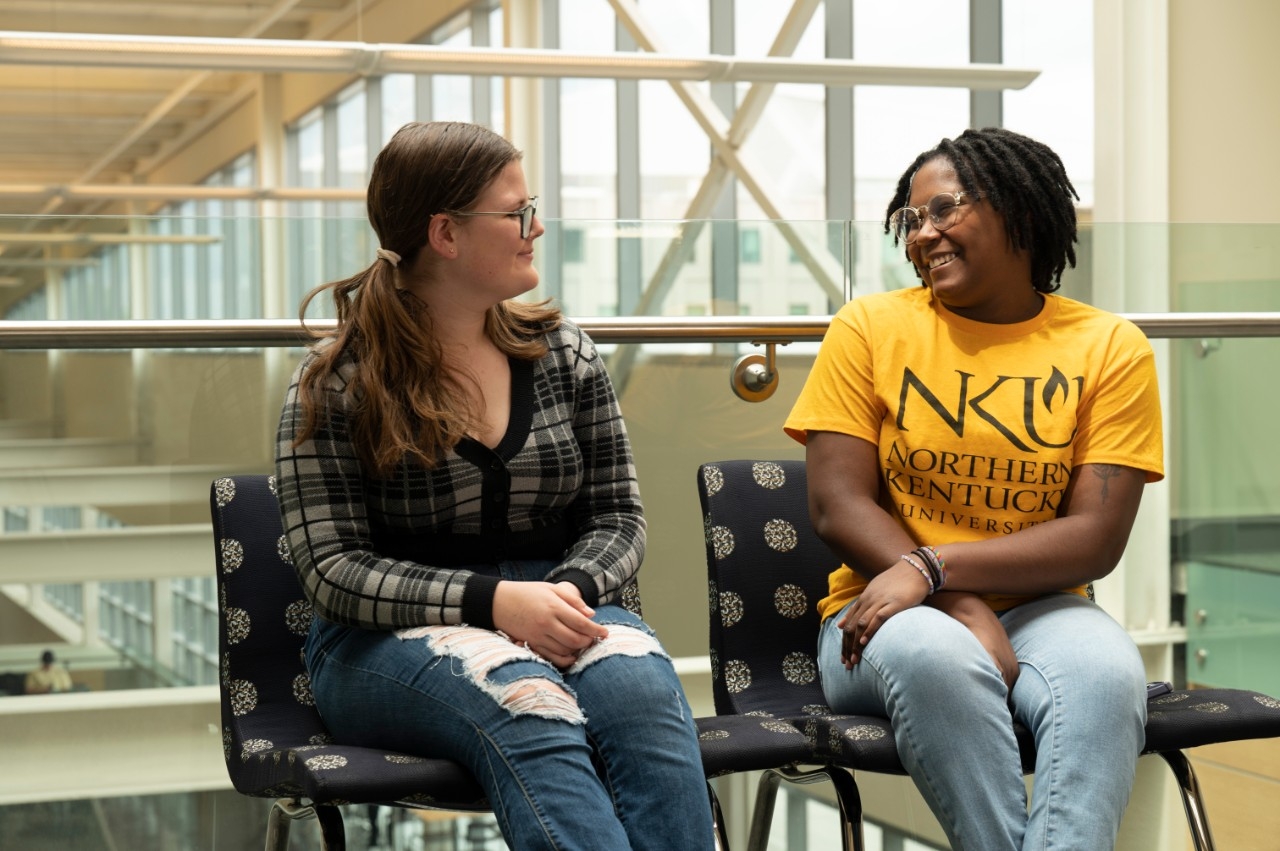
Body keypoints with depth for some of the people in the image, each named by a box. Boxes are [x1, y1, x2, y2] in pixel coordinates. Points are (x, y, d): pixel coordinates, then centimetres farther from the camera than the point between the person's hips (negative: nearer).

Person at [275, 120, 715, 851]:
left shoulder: (566, 354, 11)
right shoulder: (336, 386, 0)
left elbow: (618, 518, 11)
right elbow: (333, 568, -6)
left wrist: (573, 590, -13)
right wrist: (493, 600, -21)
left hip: (555, 612, 3)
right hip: (392, 636, -3)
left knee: (643, 686, -33)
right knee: (524, 700, -38)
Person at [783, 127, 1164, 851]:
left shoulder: (1110, 348, 3)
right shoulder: (870, 328, 4)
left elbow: (1097, 539, -6)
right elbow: (838, 505, -3)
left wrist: (931, 568, -18)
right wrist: (966, 613, -15)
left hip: (1038, 609, 1)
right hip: (890, 612, -1)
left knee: (1107, 672, -33)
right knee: (937, 658, -36)